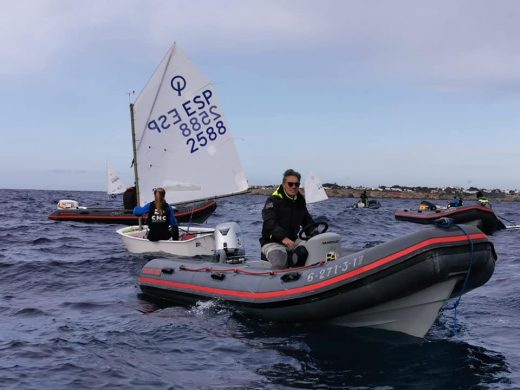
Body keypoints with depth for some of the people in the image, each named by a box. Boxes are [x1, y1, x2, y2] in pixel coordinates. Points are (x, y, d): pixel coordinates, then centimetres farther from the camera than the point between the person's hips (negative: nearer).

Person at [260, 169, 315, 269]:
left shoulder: (300, 201, 15)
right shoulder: (273, 200, -7)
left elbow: (307, 221, 18)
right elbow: (270, 223, -21)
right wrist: (283, 238, -38)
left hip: (292, 242, 7)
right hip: (272, 242, -7)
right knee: (280, 264, -34)